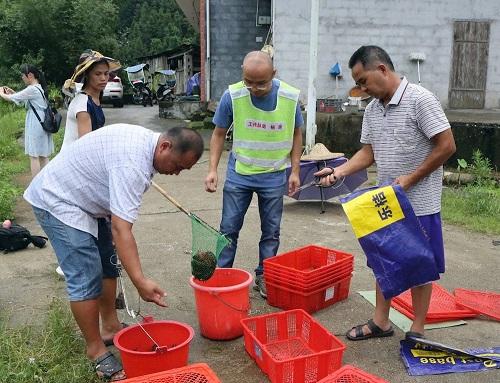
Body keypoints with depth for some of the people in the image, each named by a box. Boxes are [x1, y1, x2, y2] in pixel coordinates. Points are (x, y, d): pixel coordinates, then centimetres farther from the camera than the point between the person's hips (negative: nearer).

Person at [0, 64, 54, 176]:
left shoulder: (32, 89, -14)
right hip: (43, 126, 9)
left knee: (34, 157, -4)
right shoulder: (39, 88, 14)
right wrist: (13, 92, 17)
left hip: (35, 127, -9)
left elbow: (10, 98, -9)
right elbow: (25, 99, 27)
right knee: (43, 157, 11)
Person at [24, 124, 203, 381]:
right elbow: (121, 229, -38)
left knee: (108, 263, 13)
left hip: (81, 197, 11)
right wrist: (140, 282, -42)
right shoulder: (132, 164, -33)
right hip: (56, 200, -10)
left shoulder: (146, 140, -1)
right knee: (86, 279, -11)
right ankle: (96, 351, 2)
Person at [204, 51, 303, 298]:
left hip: (274, 176, 1)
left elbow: (296, 134, 3)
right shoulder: (232, 96, -14)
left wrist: (295, 170, 0)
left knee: (271, 231, 10)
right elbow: (219, 133, -3)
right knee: (229, 228, 6)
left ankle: (264, 277, 26)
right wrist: (212, 169, -9)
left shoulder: (290, 97, -11)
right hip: (238, 175, -1)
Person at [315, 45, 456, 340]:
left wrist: (410, 179, -17)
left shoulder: (420, 100, -16)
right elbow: (368, 153, 9)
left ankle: (418, 330, 22)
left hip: (420, 203, -7)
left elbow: (446, 146, -17)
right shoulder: (372, 110, 6)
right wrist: (339, 171, -7)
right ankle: (381, 321, 30)